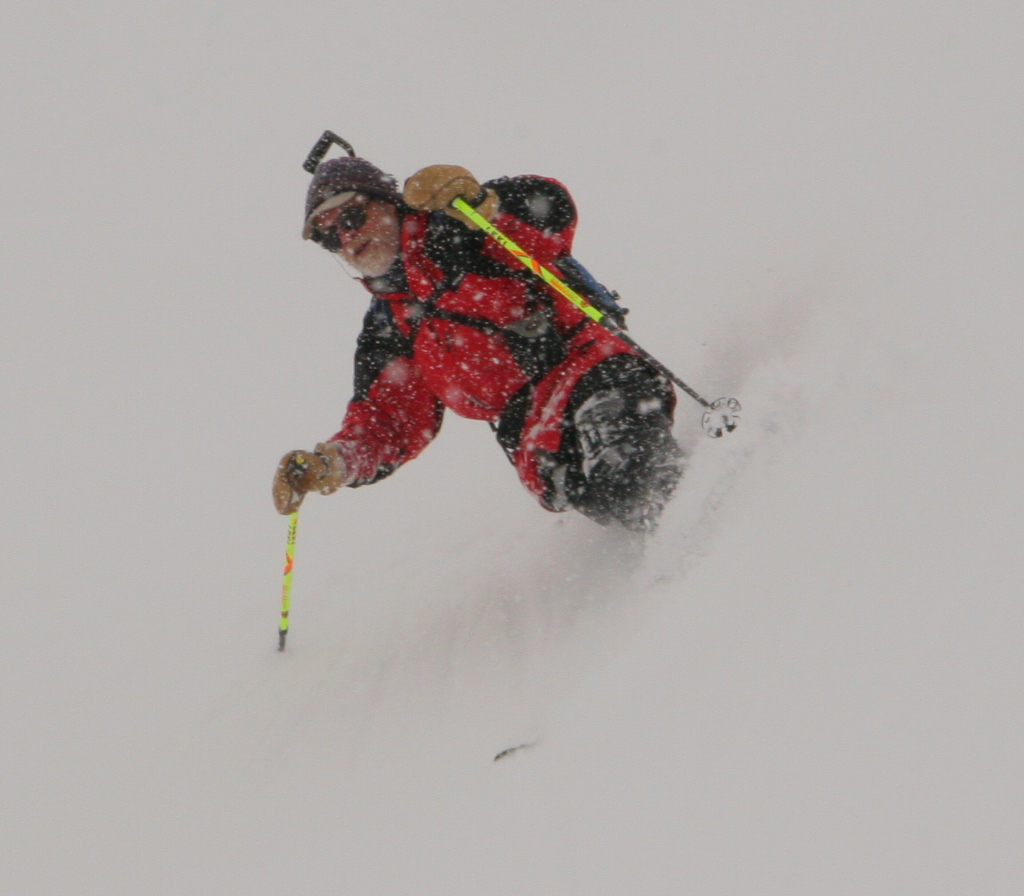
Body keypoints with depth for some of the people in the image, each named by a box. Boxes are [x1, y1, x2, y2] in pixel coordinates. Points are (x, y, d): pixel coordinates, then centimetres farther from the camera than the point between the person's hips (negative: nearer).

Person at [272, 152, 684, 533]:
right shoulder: (385, 332, 26)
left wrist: (479, 203, -24)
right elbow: (389, 425, 23)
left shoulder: (449, 232, 9)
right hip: (531, 428, 5)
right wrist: (329, 465, 4)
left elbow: (553, 213, -6)